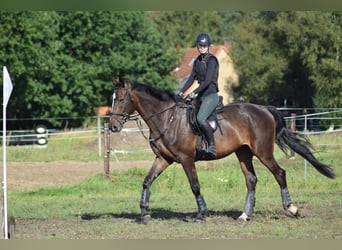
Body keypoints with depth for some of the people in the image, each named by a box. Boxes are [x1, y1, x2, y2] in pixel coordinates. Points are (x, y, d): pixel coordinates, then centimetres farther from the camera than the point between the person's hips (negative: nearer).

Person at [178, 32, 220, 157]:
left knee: (201, 119, -30)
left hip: (211, 95, -9)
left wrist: (194, 92, -26)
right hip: (201, 95, 9)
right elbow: (191, 78, 18)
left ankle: (212, 145, -22)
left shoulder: (211, 60, -10)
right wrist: (181, 92, 6)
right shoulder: (197, 61, 14)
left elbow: (208, 80, -20)